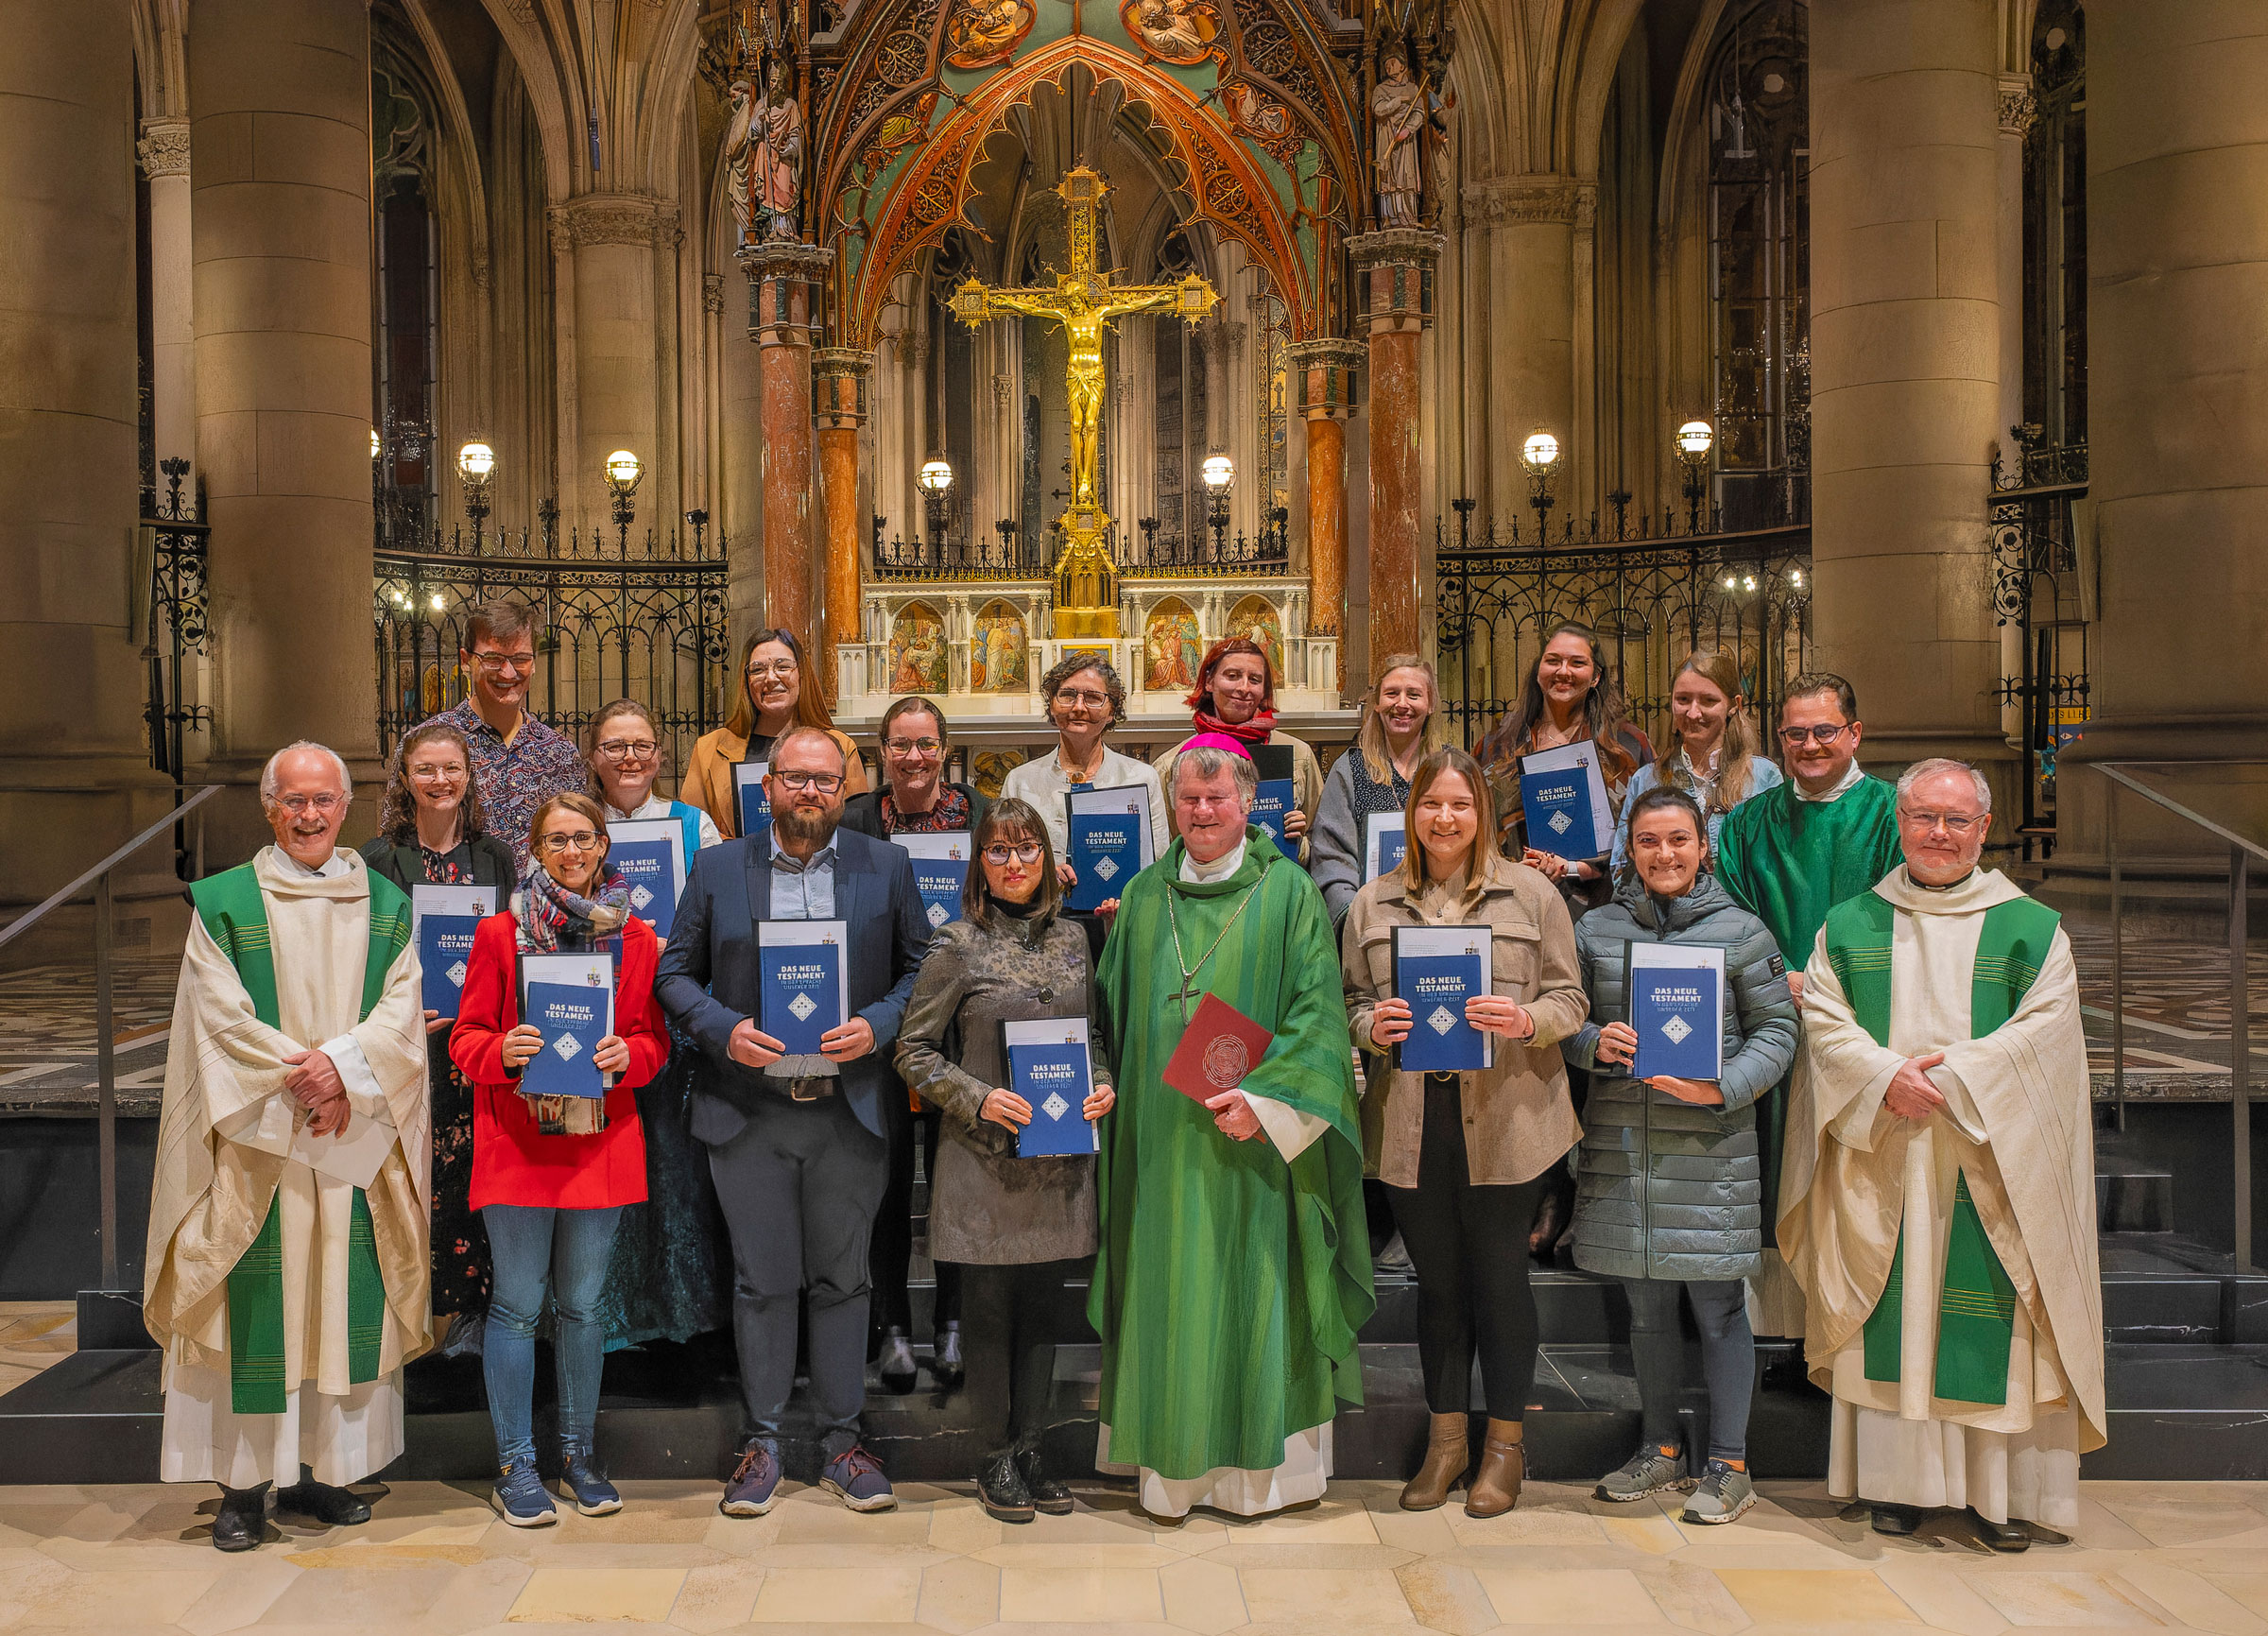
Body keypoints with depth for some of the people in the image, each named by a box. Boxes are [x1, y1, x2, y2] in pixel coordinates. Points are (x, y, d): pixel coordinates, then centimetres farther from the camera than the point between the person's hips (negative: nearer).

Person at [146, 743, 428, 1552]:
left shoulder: (386, 906, 10)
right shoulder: (223, 902, 3)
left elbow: (401, 1013, 1)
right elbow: (223, 1017, -5)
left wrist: (344, 1064, -16)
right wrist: (302, 1078, -15)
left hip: (355, 1144, 2)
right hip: (257, 1140, -2)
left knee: (343, 1297, 4)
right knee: (256, 1304, -2)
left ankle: (320, 1470, 14)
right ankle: (244, 1483, 6)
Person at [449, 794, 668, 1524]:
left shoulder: (635, 937, 7)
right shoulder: (499, 934, 1)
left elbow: (656, 1039, 10)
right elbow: (466, 1037, 2)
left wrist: (627, 1055, -12)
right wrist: (502, 1051, -18)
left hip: (602, 1142, 2)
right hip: (516, 1143, -2)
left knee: (583, 1305, 9)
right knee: (518, 1304, 2)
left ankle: (577, 1454, 22)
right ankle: (515, 1465, 13)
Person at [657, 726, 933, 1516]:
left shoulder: (886, 868, 5)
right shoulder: (717, 868, 6)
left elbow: (922, 969, 6)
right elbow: (676, 974, 7)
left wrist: (878, 1026, -11)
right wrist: (724, 1030, -11)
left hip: (850, 1110, 0)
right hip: (748, 1110, 0)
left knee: (842, 1279, 8)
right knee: (761, 1281, 7)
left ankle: (842, 1440, 20)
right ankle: (761, 1441, 20)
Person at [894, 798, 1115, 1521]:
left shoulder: (1071, 939, 9)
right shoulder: (958, 945, -5)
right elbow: (914, 1049, -3)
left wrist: (1103, 1085, 0)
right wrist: (978, 1098, -15)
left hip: (1062, 1158, 4)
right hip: (986, 1161, -4)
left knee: (1046, 1306, 10)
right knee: (992, 1308, 4)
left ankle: (1030, 1450, 23)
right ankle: (996, 1457, 18)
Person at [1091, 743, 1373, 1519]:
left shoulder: (1289, 892, -2)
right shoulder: (1144, 896, 11)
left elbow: (1316, 1012, -8)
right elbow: (1113, 1010, 16)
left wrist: (1263, 1097, -19)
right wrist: (1111, 1096, 4)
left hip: (1252, 1136, -3)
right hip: (1160, 1135, 4)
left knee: (1251, 1292, 2)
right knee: (1164, 1297, 7)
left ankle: (1257, 1458, 13)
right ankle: (1170, 1460, 17)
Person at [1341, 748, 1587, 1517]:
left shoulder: (1531, 894, 3)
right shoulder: (1373, 903, 9)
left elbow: (1570, 999, 3)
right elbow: (1352, 1001, 12)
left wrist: (1526, 1020, -17)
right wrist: (1372, 1026, -10)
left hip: (1506, 1116, -2)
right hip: (1412, 1120, 2)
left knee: (1499, 1276, 5)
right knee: (1437, 1280, 11)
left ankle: (1505, 1442, 21)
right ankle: (1447, 1438, 26)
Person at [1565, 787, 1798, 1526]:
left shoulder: (1740, 931, 1)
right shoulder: (1595, 930, 7)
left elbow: (1777, 1029, 1)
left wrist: (1721, 1088, -13)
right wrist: (1595, 1043, -10)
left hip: (1710, 1144, -3)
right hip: (1621, 1141, 3)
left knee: (1717, 1305, 2)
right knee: (1646, 1305, 13)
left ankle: (1728, 1463, 15)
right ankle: (1662, 1448, 29)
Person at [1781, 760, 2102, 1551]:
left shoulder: (2032, 930, 4)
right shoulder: (1849, 925, 9)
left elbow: (2042, 1032, -6)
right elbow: (1823, 1020, 1)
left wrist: (1950, 1077, -15)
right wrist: (1887, 1077, -16)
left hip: (1991, 1164, -1)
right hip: (1881, 1165, 1)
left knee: (1991, 1321, -1)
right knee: (1891, 1316, 4)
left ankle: (2003, 1489, 10)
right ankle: (1897, 1478, 13)